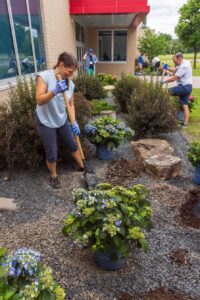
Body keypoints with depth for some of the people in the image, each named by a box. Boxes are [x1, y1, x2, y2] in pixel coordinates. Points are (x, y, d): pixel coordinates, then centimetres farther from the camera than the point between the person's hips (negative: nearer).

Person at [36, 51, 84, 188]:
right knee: (52, 154, 3)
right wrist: (55, 91, -40)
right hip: (46, 123, -5)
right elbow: (39, 100, -25)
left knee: (73, 145, 17)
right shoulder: (44, 76, -19)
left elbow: (71, 105, -1)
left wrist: (74, 122, -14)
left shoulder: (70, 83, -2)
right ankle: (54, 176, 30)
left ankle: (82, 168, 39)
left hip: (62, 121, 6)